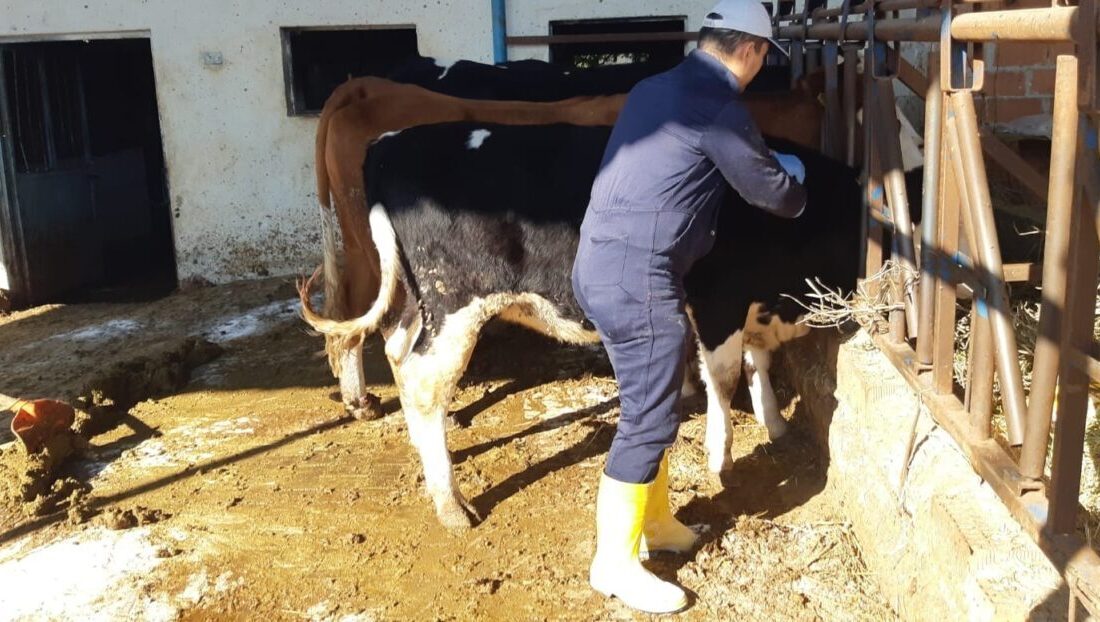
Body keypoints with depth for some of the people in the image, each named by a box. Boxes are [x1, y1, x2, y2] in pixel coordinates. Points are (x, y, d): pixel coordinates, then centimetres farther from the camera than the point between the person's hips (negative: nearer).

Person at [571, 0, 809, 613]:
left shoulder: (656, 88, 15)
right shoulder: (720, 107, -11)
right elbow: (777, 195, -2)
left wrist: (762, 163, 36)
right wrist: (794, 174, 23)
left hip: (603, 261, 10)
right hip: (637, 273, -10)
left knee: (651, 402, 21)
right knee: (649, 417, 0)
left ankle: (654, 521, 35)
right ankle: (616, 562, 11)